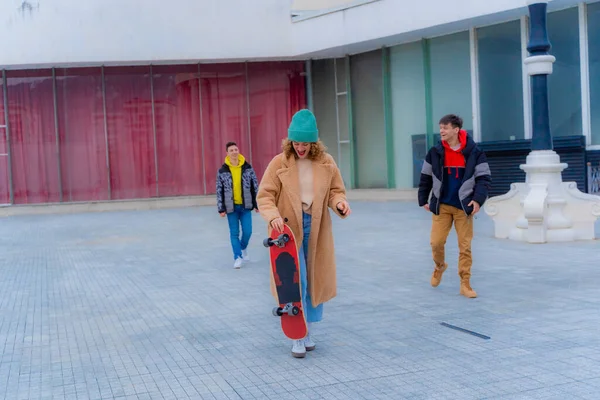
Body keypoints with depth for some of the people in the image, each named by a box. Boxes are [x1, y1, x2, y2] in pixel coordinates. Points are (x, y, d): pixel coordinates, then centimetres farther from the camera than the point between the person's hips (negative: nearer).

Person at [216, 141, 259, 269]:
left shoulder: (247, 168, -1)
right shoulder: (222, 171, -4)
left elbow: (255, 186, 4)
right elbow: (219, 190, 0)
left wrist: (256, 204, 3)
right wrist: (221, 208, -3)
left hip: (245, 206, 1)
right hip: (231, 207, -1)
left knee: (247, 231, 0)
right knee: (234, 233, 3)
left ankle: (243, 248, 29)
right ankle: (238, 257, 11)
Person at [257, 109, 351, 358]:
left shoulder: (326, 162, 1)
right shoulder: (279, 163, -7)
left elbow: (336, 190, 10)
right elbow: (264, 195, -6)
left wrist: (339, 203, -13)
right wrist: (273, 216, -25)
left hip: (316, 228, 3)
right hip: (289, 228, -3)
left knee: (314, 281, 10)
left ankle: (307, 333, 25)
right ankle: (297, 337, 6)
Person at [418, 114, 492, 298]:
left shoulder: (474, 153, -4)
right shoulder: (435, 152, 2)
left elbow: (484, 178, -3)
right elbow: (426, 178, 10)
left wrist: (478, 199, -15)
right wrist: (423, 200, 8)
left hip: (464, 207, -1)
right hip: (441, 206, 2)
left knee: (465, 246, 0)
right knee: (436, 242, -3)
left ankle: (465, 284, 9)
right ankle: (439, 266, 29)